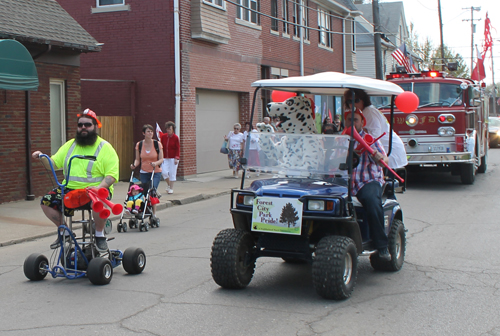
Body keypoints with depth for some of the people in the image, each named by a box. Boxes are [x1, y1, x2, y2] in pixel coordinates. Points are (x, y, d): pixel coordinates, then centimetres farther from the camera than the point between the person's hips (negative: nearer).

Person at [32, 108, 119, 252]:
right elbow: (54, 163, 14)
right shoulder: (70, 145, 18)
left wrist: (99, 187, -26)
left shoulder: (105, 147, 1)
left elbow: (112, 175, -9)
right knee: (46, 201, -12)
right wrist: (42, 158, -6)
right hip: (70, 188, 5)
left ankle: (99, 235, -10)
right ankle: (64, 231, 10)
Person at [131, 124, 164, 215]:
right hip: (144, 172, 2)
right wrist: (134, 165, -15)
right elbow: (137, 159, 6)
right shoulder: (139, 145, 1)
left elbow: (161, 159, -4)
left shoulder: (157, 144, -4)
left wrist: (155, 163, -24)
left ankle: (154, 213, -8)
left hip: (156, 172, -2)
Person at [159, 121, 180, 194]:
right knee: (164, 172, -7)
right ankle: (168, 185, 19)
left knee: (172, 173, -1)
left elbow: (178, 149, -4)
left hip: (173, 158, -3)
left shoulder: (175, 137, -5)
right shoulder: (163, 136, 5)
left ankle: (171, 188, 11)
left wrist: (176, 158, -11)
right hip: (165, 158, 3)